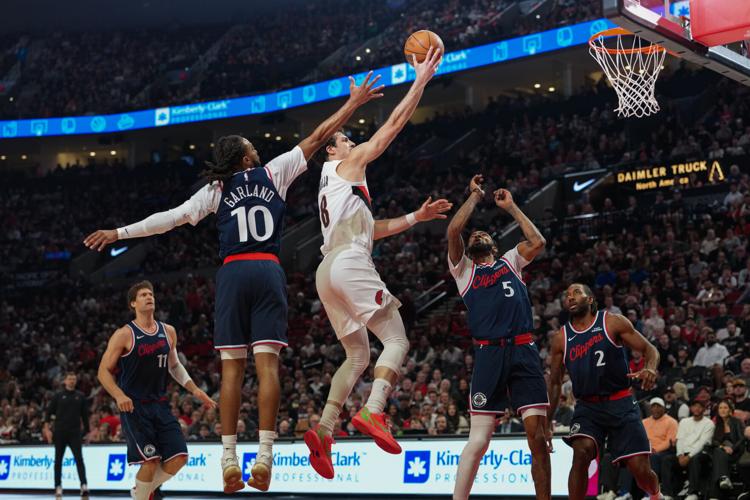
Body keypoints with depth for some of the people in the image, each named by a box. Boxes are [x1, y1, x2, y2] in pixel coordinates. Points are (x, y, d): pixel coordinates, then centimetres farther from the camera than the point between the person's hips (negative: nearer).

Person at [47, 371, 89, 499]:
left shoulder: (80, 396, 9)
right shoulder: (58, 396, 5)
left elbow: (85, 414, 10)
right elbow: (49, 412, 8)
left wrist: (86, 431, 7)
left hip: (75, 432, 0)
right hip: (60, 433, 0)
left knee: (79, 459, -12)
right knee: (58, 460, 6)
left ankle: (84, 485, -19)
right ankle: (58, 486, 13)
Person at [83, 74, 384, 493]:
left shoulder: (217, 190, 12)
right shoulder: (274, 173, 10)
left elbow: (171, 217, 8)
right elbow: (318, 137, 13)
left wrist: (119, 233, 15)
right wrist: (354, 102, 20)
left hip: (232, 274, 1)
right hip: (268, 271, -1)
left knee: (232, 368, 2)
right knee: (267, 364, -7)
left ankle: (229, 459, -3)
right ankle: (265, 455, -16)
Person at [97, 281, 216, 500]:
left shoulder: (168, 332, 8)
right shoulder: (124, 335, -7)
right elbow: (104, 371, -7)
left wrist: (195, 390, 10)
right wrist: (119, 395, -23)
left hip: (160, 404, 5)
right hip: (133, 406, -5)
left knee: (179, 457, -4)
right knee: (151, 460, -14)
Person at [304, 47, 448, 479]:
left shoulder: (334, 188, 31)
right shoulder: (346, 167, 7)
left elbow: (371, 229, 36)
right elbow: (393, 126, 2)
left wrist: (417, 217, 34)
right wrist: (421, 81, 5)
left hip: (329, 271, 9)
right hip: (350, 264, -9)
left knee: (359, 355, 14)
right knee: (397, 340, -10)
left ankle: (325, 430, -3)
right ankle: (374, 411, -30)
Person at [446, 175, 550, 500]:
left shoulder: (510, 262, 26)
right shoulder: (463, 269, 19)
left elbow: (538, 242, 11)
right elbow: (453, 231, 4)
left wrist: (510, 207, 19)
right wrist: (475, 197, 14)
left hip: (524, 352, 2)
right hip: (489, 354, -2)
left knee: (537, 436, -4)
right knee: (478, 440, -8)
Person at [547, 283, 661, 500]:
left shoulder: (613, 322, -3)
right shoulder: (561, 338, 5)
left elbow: (649, 349, -2)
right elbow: (555, 383, 12)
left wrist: (650, 369, -25)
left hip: (621, 404, -1)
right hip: (587, 407, 1)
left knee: (640, 468, -3)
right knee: (581, 452, -27)